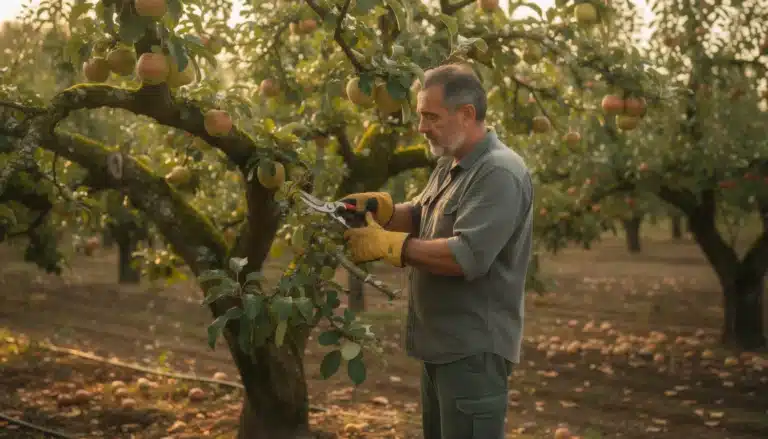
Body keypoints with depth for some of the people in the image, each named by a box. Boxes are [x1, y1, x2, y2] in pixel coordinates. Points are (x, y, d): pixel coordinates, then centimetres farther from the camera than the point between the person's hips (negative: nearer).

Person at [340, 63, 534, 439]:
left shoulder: (499, 174, -21)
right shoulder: (449, 166, 12)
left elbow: (466, 257, -29)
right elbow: (420, 217, 23)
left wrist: (385, 245, -22)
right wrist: (375, 206, 2)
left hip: (474, 350, -10)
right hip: (442, 345, 10)